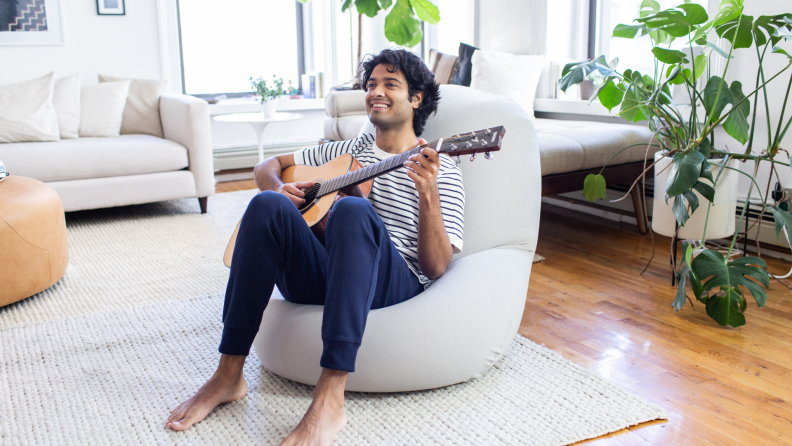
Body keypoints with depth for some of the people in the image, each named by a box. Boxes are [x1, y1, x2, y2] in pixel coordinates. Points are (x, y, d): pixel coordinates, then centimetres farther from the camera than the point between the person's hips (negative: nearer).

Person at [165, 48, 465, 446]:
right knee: (268, 204, -23)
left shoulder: (442, 172, 8)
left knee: (353, 210, -35)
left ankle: (330, 398, -40)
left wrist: (428, 194, -21)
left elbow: (436, 267, -4)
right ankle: (229, 375, -19)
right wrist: (278, 188, 4)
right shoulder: (351, 151, 23)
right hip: (318, 277, 4)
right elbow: (268, 166, 28)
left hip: (394, 286, -4)